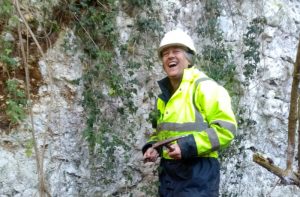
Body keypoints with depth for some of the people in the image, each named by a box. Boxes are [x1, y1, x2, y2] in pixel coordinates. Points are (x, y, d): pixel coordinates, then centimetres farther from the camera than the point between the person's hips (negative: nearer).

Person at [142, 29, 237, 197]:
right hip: (168, 173, 8)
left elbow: (226, 129, -16)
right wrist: (152, 147, 9)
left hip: (198, 173, -8)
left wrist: (188, 146, -23)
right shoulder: (164, 95, 17)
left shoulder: (203, 87, -9)